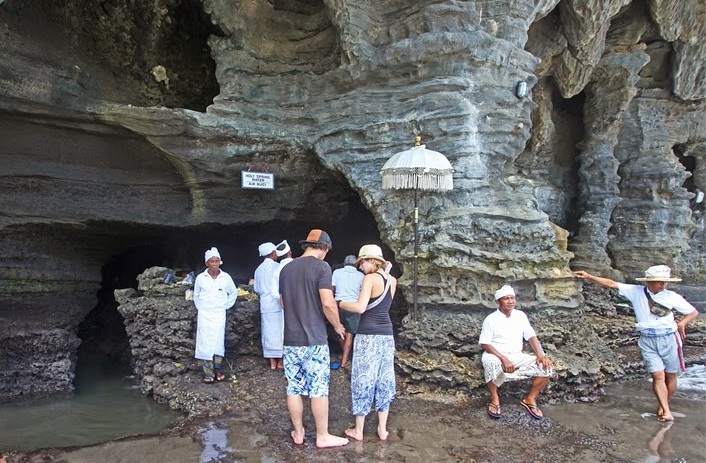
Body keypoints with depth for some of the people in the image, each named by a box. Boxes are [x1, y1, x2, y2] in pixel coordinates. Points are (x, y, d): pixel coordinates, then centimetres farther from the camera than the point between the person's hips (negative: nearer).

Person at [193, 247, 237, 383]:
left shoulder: (226, 277, -2)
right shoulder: (200, 278, -3)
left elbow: (233, 292, 14)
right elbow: (196, 296, 12)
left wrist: (226, 305, 7)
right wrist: (200, 308, 5)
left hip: (219, 315, 1)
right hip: (204, 315, 0)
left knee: (219, 343, 2)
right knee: (205, 343, -2)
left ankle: (217, 370, 12)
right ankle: (208, 373, 3)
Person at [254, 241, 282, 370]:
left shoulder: (259, 269, 7)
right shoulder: (277, 266, -9)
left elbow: (256, 289, 12)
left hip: (265, 305, 5)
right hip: (277, 304, -5)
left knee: (269, 333, 7)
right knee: (280, 332, 4)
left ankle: (272, 362, 11)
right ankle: (280, 360, 9)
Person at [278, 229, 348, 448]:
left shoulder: (286, 268, 9)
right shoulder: (321, 266, -11)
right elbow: (328, 303, -18)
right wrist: (337, 326, -3)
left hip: (291, 339, 6)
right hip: (314, 338, -6)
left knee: (294, 388, 12)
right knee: (318, 389, 4)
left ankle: (298, 432, 23)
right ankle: (323, 436, 13)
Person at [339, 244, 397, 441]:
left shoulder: (370, 278, -12)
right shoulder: (392, 280, 9)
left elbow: (361, 308, -21)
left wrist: (340, 303, -7)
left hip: (368, 336, -7)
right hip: (387, 335, 7)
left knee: (363, 380, 4)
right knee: (384, 381, 14)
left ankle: (358, 431, 14)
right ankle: (382, 429, 21)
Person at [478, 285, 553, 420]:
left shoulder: (520, 315, 7)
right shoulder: (491, 319, -8)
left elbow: (531, 337, 5)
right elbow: (484, 344, -14)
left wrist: (541, 355, -13)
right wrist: (503, 359, -27)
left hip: (518, 357, 4)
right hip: (497, 356, -4)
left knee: (545, 366, -17)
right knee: (489, 361, -40)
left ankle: (530, 399, 2)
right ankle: (494, 399, -17)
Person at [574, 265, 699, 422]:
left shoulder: (672, 296, -2)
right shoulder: (636, 292, -2)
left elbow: (693, 312, 7)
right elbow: (612, 284, -4)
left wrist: (682, 323, -12)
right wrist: (589, 276, -8)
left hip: (669, 339, 1)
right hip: (647, 341, -1)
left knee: (670, 375, 8)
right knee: (658, 376, -6)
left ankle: (663, 406, 26)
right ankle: (666, 412, -3)